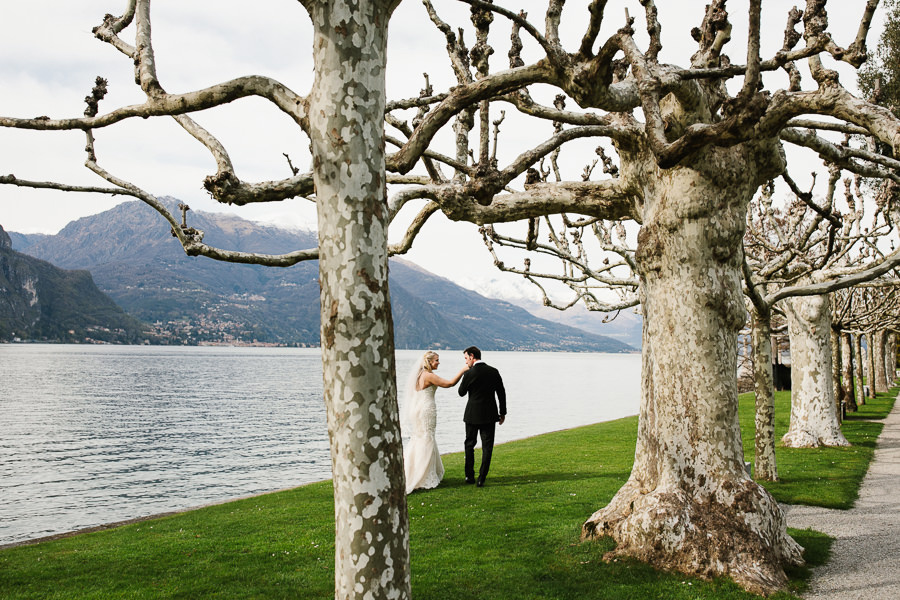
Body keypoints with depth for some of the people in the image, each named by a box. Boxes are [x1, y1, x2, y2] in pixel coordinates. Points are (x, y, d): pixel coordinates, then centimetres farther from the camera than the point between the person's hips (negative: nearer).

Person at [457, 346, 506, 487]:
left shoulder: (469, 374, -13)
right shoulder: (494, 372, -1)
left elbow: (461, 392, 1)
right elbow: (501, 393, 4)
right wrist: (503, 412, 12)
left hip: (472, 415, -2)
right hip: (490, 415, 2)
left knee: (469, 445, 14)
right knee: (487, 447, 5)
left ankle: (469, 476, 19)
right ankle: (481, 479, 1)